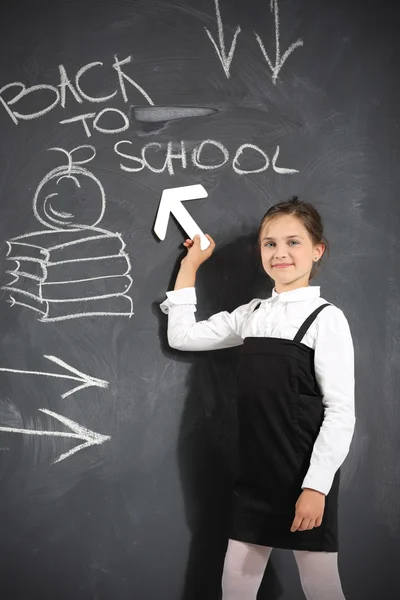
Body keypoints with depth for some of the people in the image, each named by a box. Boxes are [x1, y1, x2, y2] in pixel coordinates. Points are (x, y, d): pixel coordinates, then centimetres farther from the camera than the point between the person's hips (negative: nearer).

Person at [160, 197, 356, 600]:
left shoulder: (326, 318, -10)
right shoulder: (252, 314, 9)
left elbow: (341, 410, -13)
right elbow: (182, 336, 16)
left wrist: (317, 486, -18)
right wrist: (189, 268, 16)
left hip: (305, 481, -6)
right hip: (255, 476, 6)